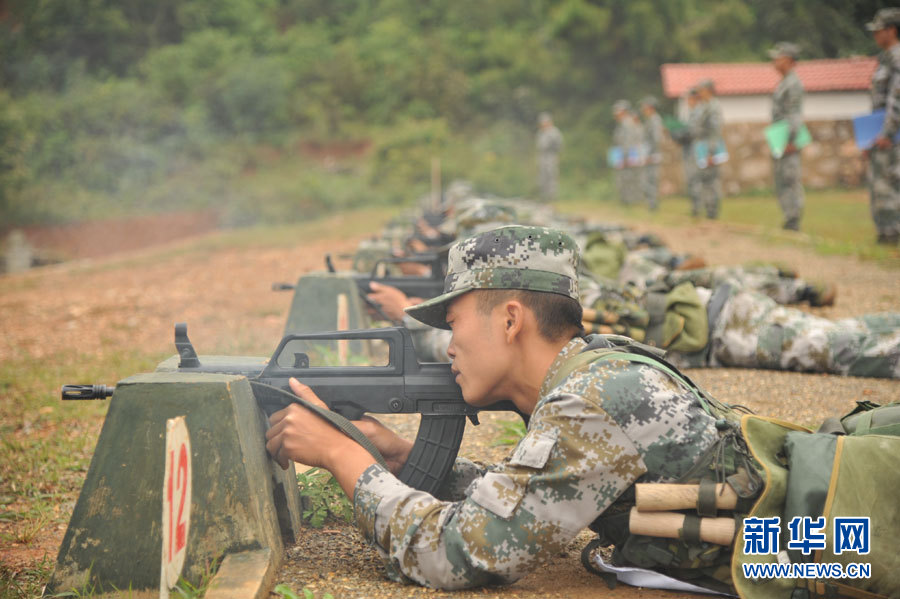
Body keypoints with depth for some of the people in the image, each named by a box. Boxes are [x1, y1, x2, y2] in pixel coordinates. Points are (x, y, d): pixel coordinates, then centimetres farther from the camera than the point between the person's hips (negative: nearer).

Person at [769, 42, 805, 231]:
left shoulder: (793, 83, -12)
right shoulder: (783, 83, 20)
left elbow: (795, 114, -18)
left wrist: (790, 141, -22)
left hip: (788, 139, -11)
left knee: (790, 179, -11)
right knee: (781, 181, 11)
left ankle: (793, 221, -11)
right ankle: (789, 220, 15)